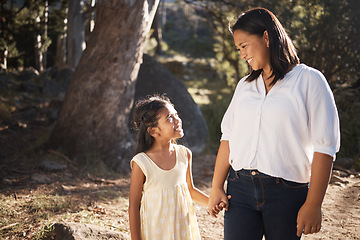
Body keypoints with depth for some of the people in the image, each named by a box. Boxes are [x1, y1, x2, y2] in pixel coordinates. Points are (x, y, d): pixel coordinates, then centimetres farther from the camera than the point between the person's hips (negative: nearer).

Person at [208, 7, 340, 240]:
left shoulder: (309, 81, -3)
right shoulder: (245, 85, 15)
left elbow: (324, 147, -8)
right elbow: (228, 137, 11)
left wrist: (313, 205, -11)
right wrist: (217, 187, 2)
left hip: (286, 194, -4)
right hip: (240, 188, 4)